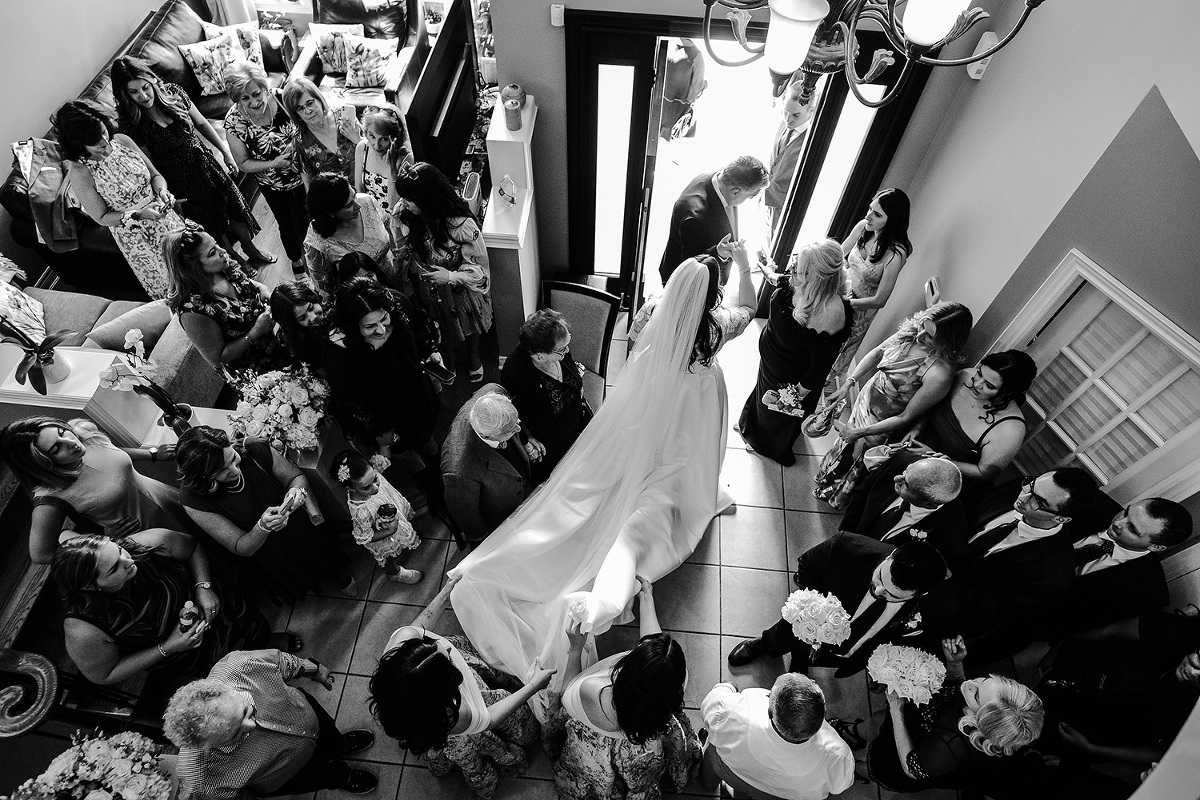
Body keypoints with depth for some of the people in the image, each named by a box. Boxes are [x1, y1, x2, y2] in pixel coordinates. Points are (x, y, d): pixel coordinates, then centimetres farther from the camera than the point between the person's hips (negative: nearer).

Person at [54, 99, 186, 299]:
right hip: (134, 234, -4)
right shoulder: (79, 173, -21)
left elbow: (155, 175, 1)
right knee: (165, 283, 11)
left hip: (164, 217, 4)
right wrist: (139, 214, -28)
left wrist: (162, 191, -21)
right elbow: (102, 217, -13)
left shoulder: (122, 140, -10)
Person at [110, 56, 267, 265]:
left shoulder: (172, 93, -9)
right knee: (212, 223, 10)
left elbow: (201, 124, 5)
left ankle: (251, 249, 45)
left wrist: (225, 151, 4)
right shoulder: (130, 123, -18)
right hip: (180, 181, -4)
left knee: (234, 209, 19)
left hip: (206, 164, 4)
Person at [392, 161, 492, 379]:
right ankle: (448, 367, 59)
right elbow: (403, 255, -5)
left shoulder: (462, 225, -34)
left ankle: (473, 360, 60)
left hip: (459, 291, -3)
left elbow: (479, 269, -24)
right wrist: (408, 289, -5)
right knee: (441, 331, 27)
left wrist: (451, 276, -39)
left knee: (468, 326, 27)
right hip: (428, 293, 3)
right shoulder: (402, 215, -21)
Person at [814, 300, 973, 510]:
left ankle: (837, 498, 53)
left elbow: (906, 417, -27)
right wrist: (848, 383, -8)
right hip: (866, 396, 5)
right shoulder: (912, 329, -21)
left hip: (883, 421, -4)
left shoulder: (939, 375, -37)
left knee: (854, 459, 22)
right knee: (845, 444, 28)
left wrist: (859, 433, -25)